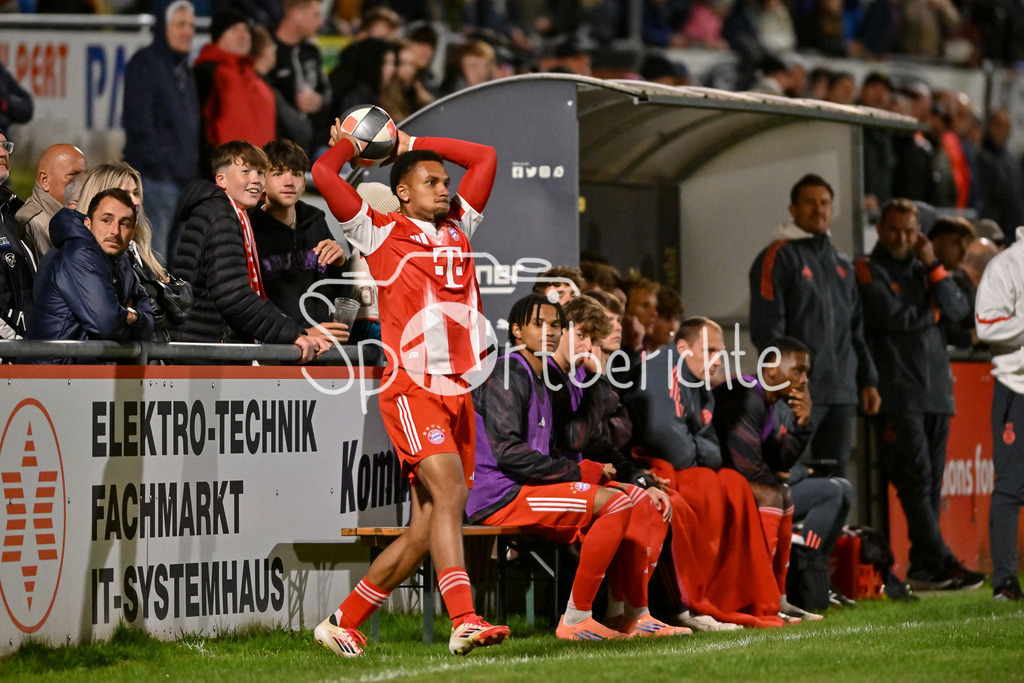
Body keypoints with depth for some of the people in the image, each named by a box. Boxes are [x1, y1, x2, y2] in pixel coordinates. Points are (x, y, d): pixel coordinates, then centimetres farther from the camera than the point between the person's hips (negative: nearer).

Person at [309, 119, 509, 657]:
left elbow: (485, 158, 26)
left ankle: (344, 623, 17)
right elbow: (323, 174, -6)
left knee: (424, 533, 5)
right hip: (411, 389, -6)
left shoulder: (457, 228, 20)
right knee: (448, 492, -24)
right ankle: (464, 622, -33)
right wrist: (347, 144, 14)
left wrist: (408, 144, 24)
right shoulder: (380, 234, 3)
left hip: (457, 391, 7)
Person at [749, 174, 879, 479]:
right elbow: (766, 328, -9)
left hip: (841, 393, 7)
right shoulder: (778, 257, -2)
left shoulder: (841, 265, 21)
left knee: (835, 473, 6)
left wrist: (867, 380, 16)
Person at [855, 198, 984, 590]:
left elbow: (959, 311, 7)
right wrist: (932, 311, 3)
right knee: (916, 477, -14)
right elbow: (891, 316, -13)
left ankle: (923, 567, 6)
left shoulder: (923, 270, 20)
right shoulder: (869, 271, 1)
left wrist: (933, 267, -2)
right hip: (897, 393, -6)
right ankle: (941, 562, -18)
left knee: (931, 481, 4)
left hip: (936, 391, 6)